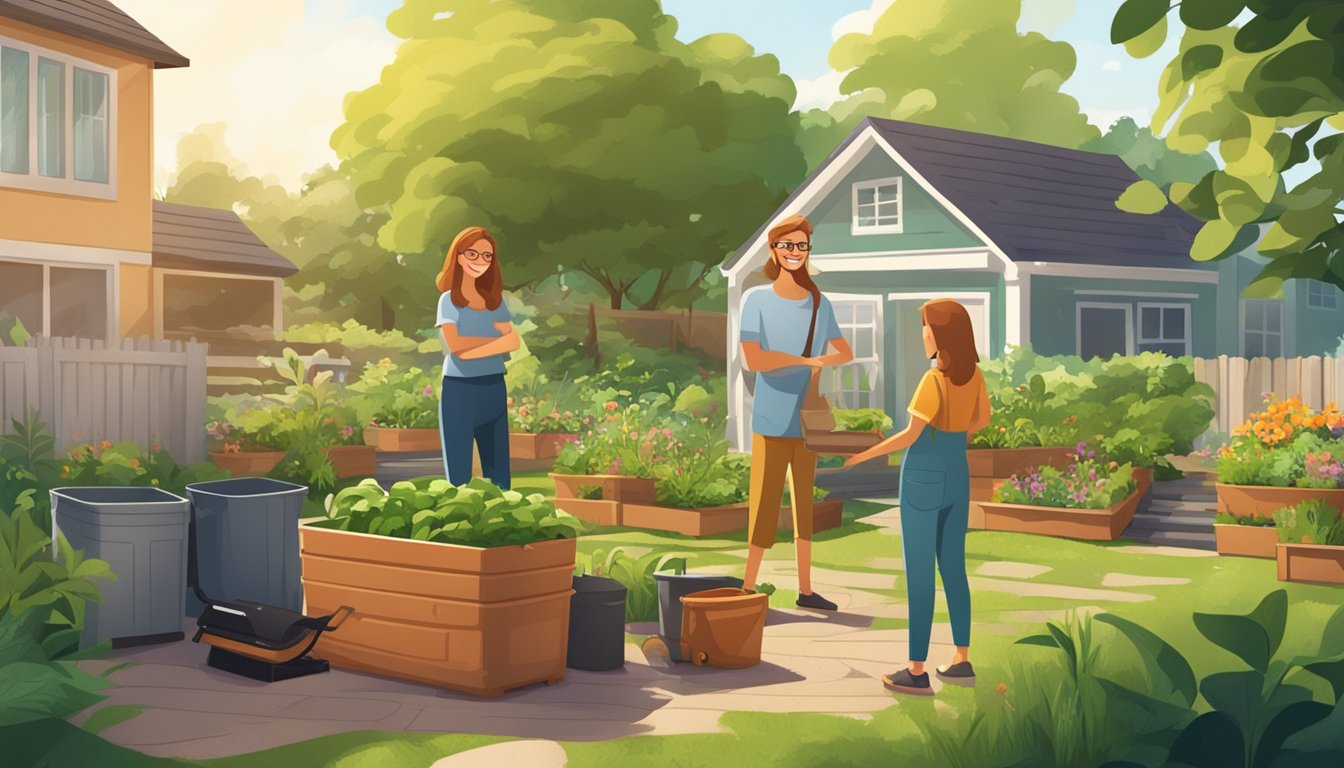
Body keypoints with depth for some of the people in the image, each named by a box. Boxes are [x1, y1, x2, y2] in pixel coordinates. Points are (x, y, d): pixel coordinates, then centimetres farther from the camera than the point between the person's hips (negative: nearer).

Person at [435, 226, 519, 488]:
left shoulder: (495, 300, 10)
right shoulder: (448, 299, -3)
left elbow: (514, 342, -2)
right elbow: (455, 344, -17)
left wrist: (472, 348, -14)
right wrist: (495, 336, -8)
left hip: (494, 390, 5)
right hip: (459, 390, -5)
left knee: (499, 475, 6)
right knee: (459, 475, 0)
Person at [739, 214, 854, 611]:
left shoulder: (820, 303, 7)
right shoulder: (756, 299, -7)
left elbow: (845, 353, 15)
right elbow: (752, 360, -17)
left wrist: (821, 362, -6)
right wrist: (805, 360, -15)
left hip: (807, 420, 5)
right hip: (771, 421, -5)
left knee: (805, 502, 11)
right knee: (765, 502, -4)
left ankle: (805, 588, 20)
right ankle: (748, 588, 4)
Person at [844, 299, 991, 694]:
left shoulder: (934, 380, -22)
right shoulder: (974, 373, 1)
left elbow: (910, 436, -21)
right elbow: (983, 420, 17)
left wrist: (864, 454, -8)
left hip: (923, 480, -7)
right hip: (956, 478, 7)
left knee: (918, 575, -1)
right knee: (953, 569, 16)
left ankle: (916, 671, 3)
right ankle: (962, 660, 20)